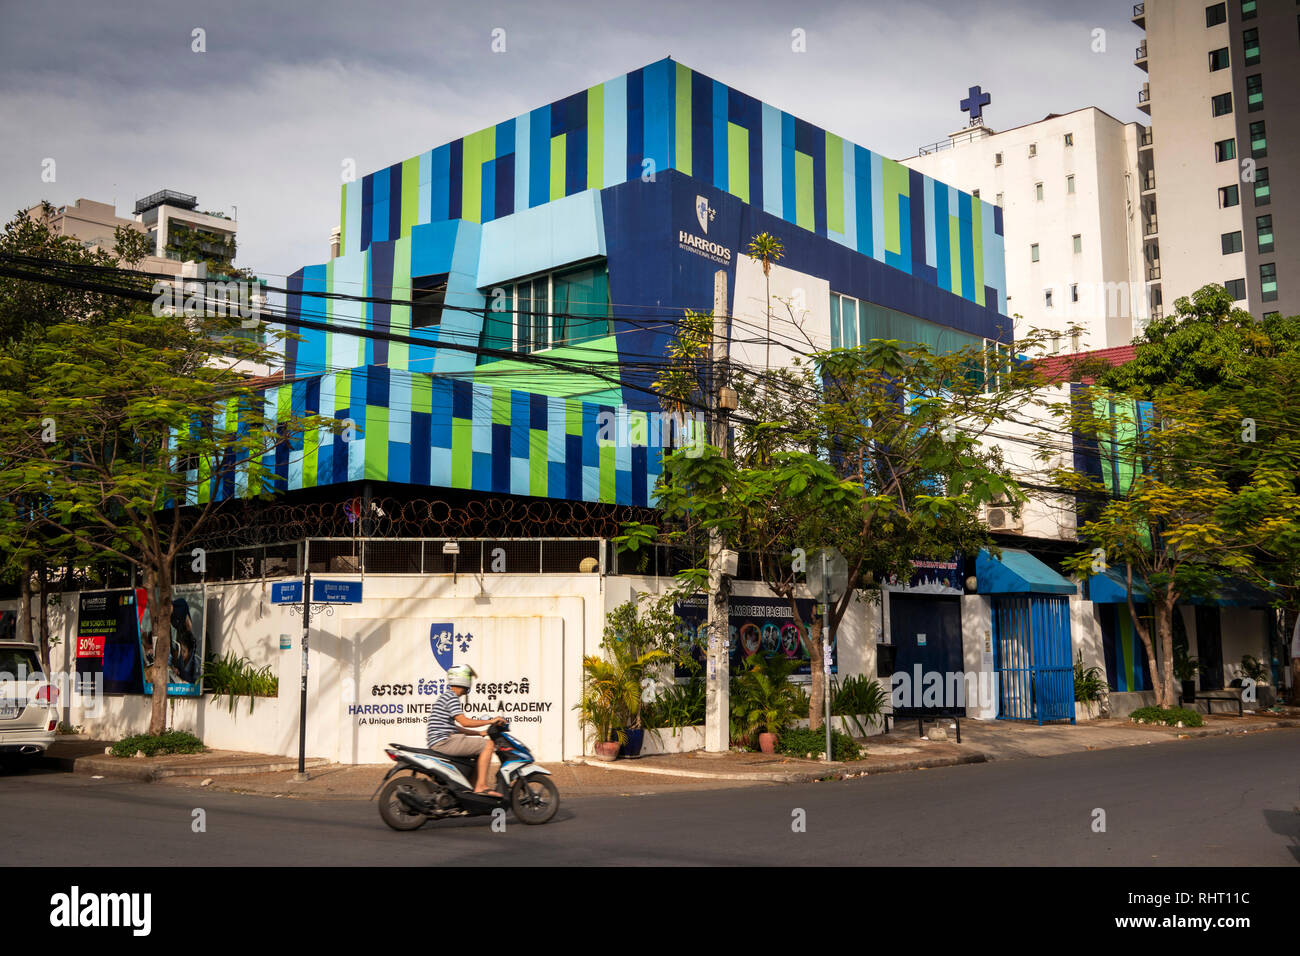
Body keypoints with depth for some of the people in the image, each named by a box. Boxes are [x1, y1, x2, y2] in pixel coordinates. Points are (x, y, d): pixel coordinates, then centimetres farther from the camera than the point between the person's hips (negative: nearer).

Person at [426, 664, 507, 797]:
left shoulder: (445, 697, 23)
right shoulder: (451, 697, -9)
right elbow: (464, 722, -19)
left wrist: (479, 733, 21)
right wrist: (490, 721, -12)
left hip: (437, 744, 11)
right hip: (444, 741, -11)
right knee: (488, 744, -13)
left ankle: (475, 787, 19)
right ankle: (481, 786, -19)